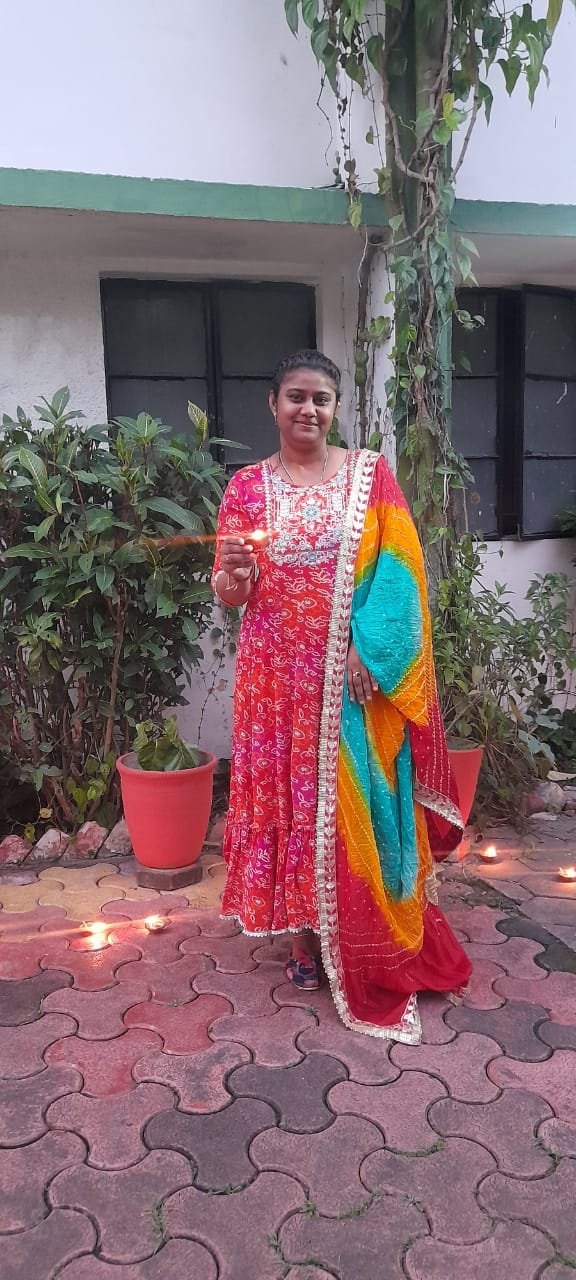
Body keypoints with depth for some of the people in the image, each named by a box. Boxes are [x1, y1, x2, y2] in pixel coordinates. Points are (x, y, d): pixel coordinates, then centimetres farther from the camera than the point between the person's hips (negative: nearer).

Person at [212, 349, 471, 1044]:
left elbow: (396, 570, -3)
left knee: (359, 803, 5)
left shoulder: (370, 474, 3)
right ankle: (305, 937, 25)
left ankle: (376, 950, 23)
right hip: (280, 675, 1)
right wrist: (235, 574, -19)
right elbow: (230, 595, 5)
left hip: (359, 671, -1)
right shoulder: (247, 486, 5)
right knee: (289, 796, 7)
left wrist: (366, 647, -16)